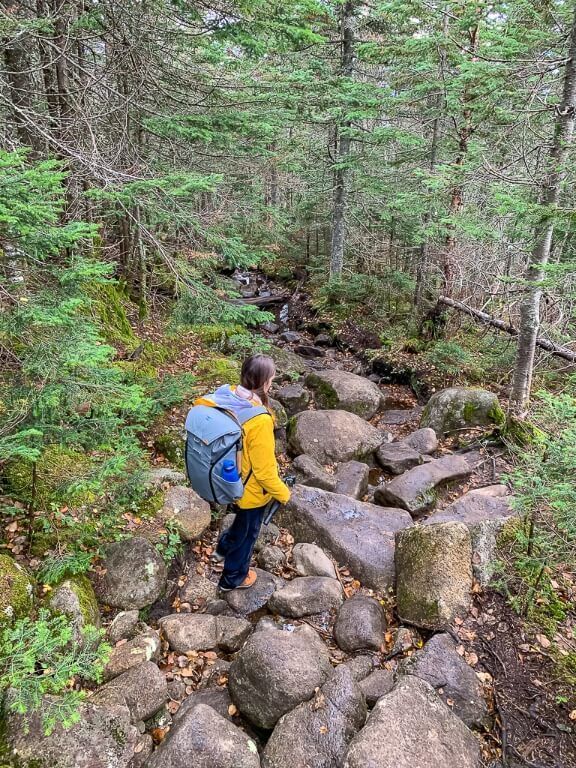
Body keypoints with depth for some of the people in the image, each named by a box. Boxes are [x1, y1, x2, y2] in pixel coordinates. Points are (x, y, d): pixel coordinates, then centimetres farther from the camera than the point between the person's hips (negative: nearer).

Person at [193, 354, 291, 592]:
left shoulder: (222, 398, -16)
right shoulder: (259, 421, -37)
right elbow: (264, 470, -28)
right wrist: (283, 493, -9)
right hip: (250, 489, -6)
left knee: (243, 520, 36)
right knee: (248, 531, 22)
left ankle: (223, 549, 58)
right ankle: (234, 578, 45)